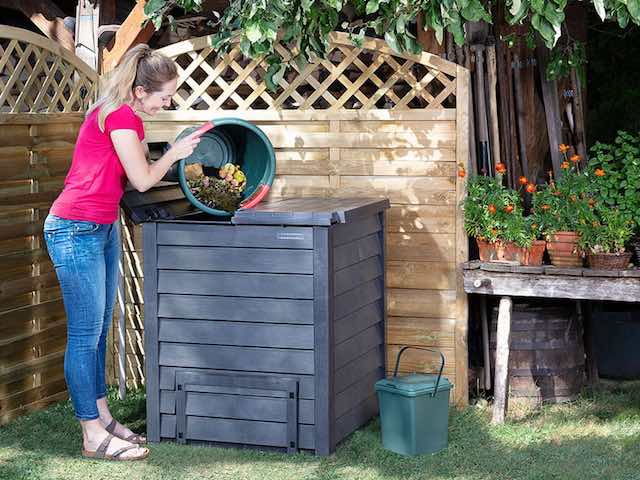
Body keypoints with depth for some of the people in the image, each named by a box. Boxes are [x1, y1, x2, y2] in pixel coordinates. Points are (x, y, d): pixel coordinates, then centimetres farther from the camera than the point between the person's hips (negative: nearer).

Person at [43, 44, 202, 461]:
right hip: (76, 231, -10)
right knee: (86, 334, -4)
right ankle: (94, 436, 1)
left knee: (99, 331, 15)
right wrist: (174, 154, 1)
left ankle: (102, 417, 24)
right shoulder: (121, 116, -17)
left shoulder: (121, 114, 13)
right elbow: (142, 179, -13)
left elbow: (135, 174, 16)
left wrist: (172, 160, 6)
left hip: (102, 229, 10)